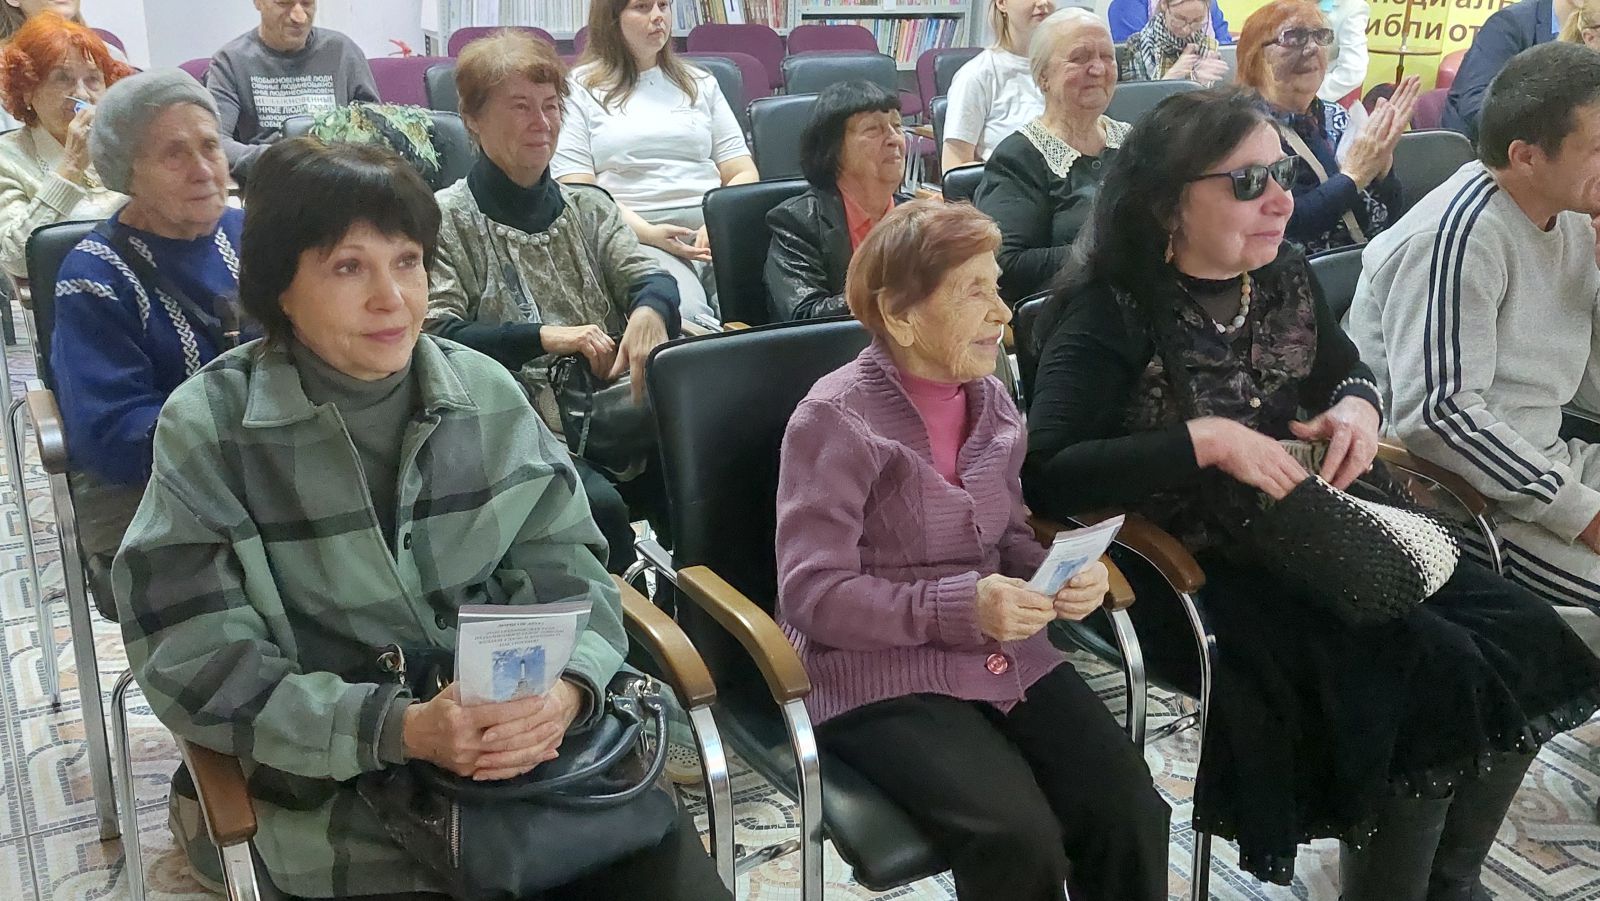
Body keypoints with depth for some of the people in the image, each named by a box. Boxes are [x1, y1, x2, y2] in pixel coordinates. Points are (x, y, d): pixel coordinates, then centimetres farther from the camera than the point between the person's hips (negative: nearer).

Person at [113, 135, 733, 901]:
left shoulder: (487, 393, 3)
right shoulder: (208, 429, -6)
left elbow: (568, 577, 3)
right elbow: (202, 671, -8)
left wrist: (565, 692, -19)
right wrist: (401, 728, -21)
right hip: (348, 799, -2)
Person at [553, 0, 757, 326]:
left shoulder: (701, 84, 23)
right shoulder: (580, 89, 11)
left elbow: (744, 173, 17)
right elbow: (579, 189, 1)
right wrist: (648, 233, -14)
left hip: (715, 234, 3)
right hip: (634, 238, -3)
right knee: (687, 318, -35)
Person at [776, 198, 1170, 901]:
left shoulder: (991, 400, 7)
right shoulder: (836, 419, -13)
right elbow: (813, 593, -15)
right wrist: (960, 607, -23)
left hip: (1008, 657, 6)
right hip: (878, 675, -6)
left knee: (1131, 815, -14)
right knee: (1019, 842, -25)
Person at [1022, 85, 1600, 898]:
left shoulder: (1285, 278, 4)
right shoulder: (1114, 315, -18)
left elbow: (1346, 370, 23)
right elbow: (1045, 475, -28)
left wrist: (1359, 405, -2)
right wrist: (1206, 440, -30)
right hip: (1191, 574, -8)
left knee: (1523, 645, -4)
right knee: (1433, 679, -21)